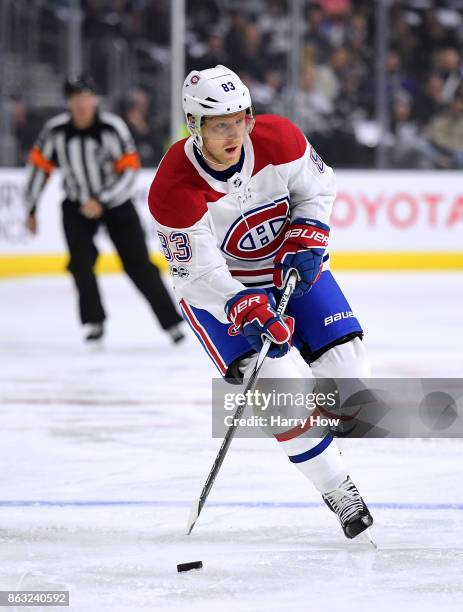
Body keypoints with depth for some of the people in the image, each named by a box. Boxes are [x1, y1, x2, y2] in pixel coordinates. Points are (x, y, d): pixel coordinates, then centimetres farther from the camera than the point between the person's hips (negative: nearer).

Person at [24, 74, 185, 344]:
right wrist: (31, 209, 3)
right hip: (77, 205, 2)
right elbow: (39, 165, -1)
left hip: (116, 202, -2)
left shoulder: (113, 127, -22)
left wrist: (100, 201, -29)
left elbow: (130, 170, -21)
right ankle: (94, 321, 3)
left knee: (138, 264, -6)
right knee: (81, 262, -13)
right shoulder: (55, 130, -14)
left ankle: (172, 321, 1)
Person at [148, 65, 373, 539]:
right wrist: (246, 312, -39)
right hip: (218, 286, -4)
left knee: (346, 366, -8)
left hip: (292, 267, 4)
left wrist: (305, 242, -17)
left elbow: (317, 188, -2)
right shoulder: (173, 189, -31)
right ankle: (337, 490, -4)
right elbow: (198, 273, -27)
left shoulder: (278, 139, -22)